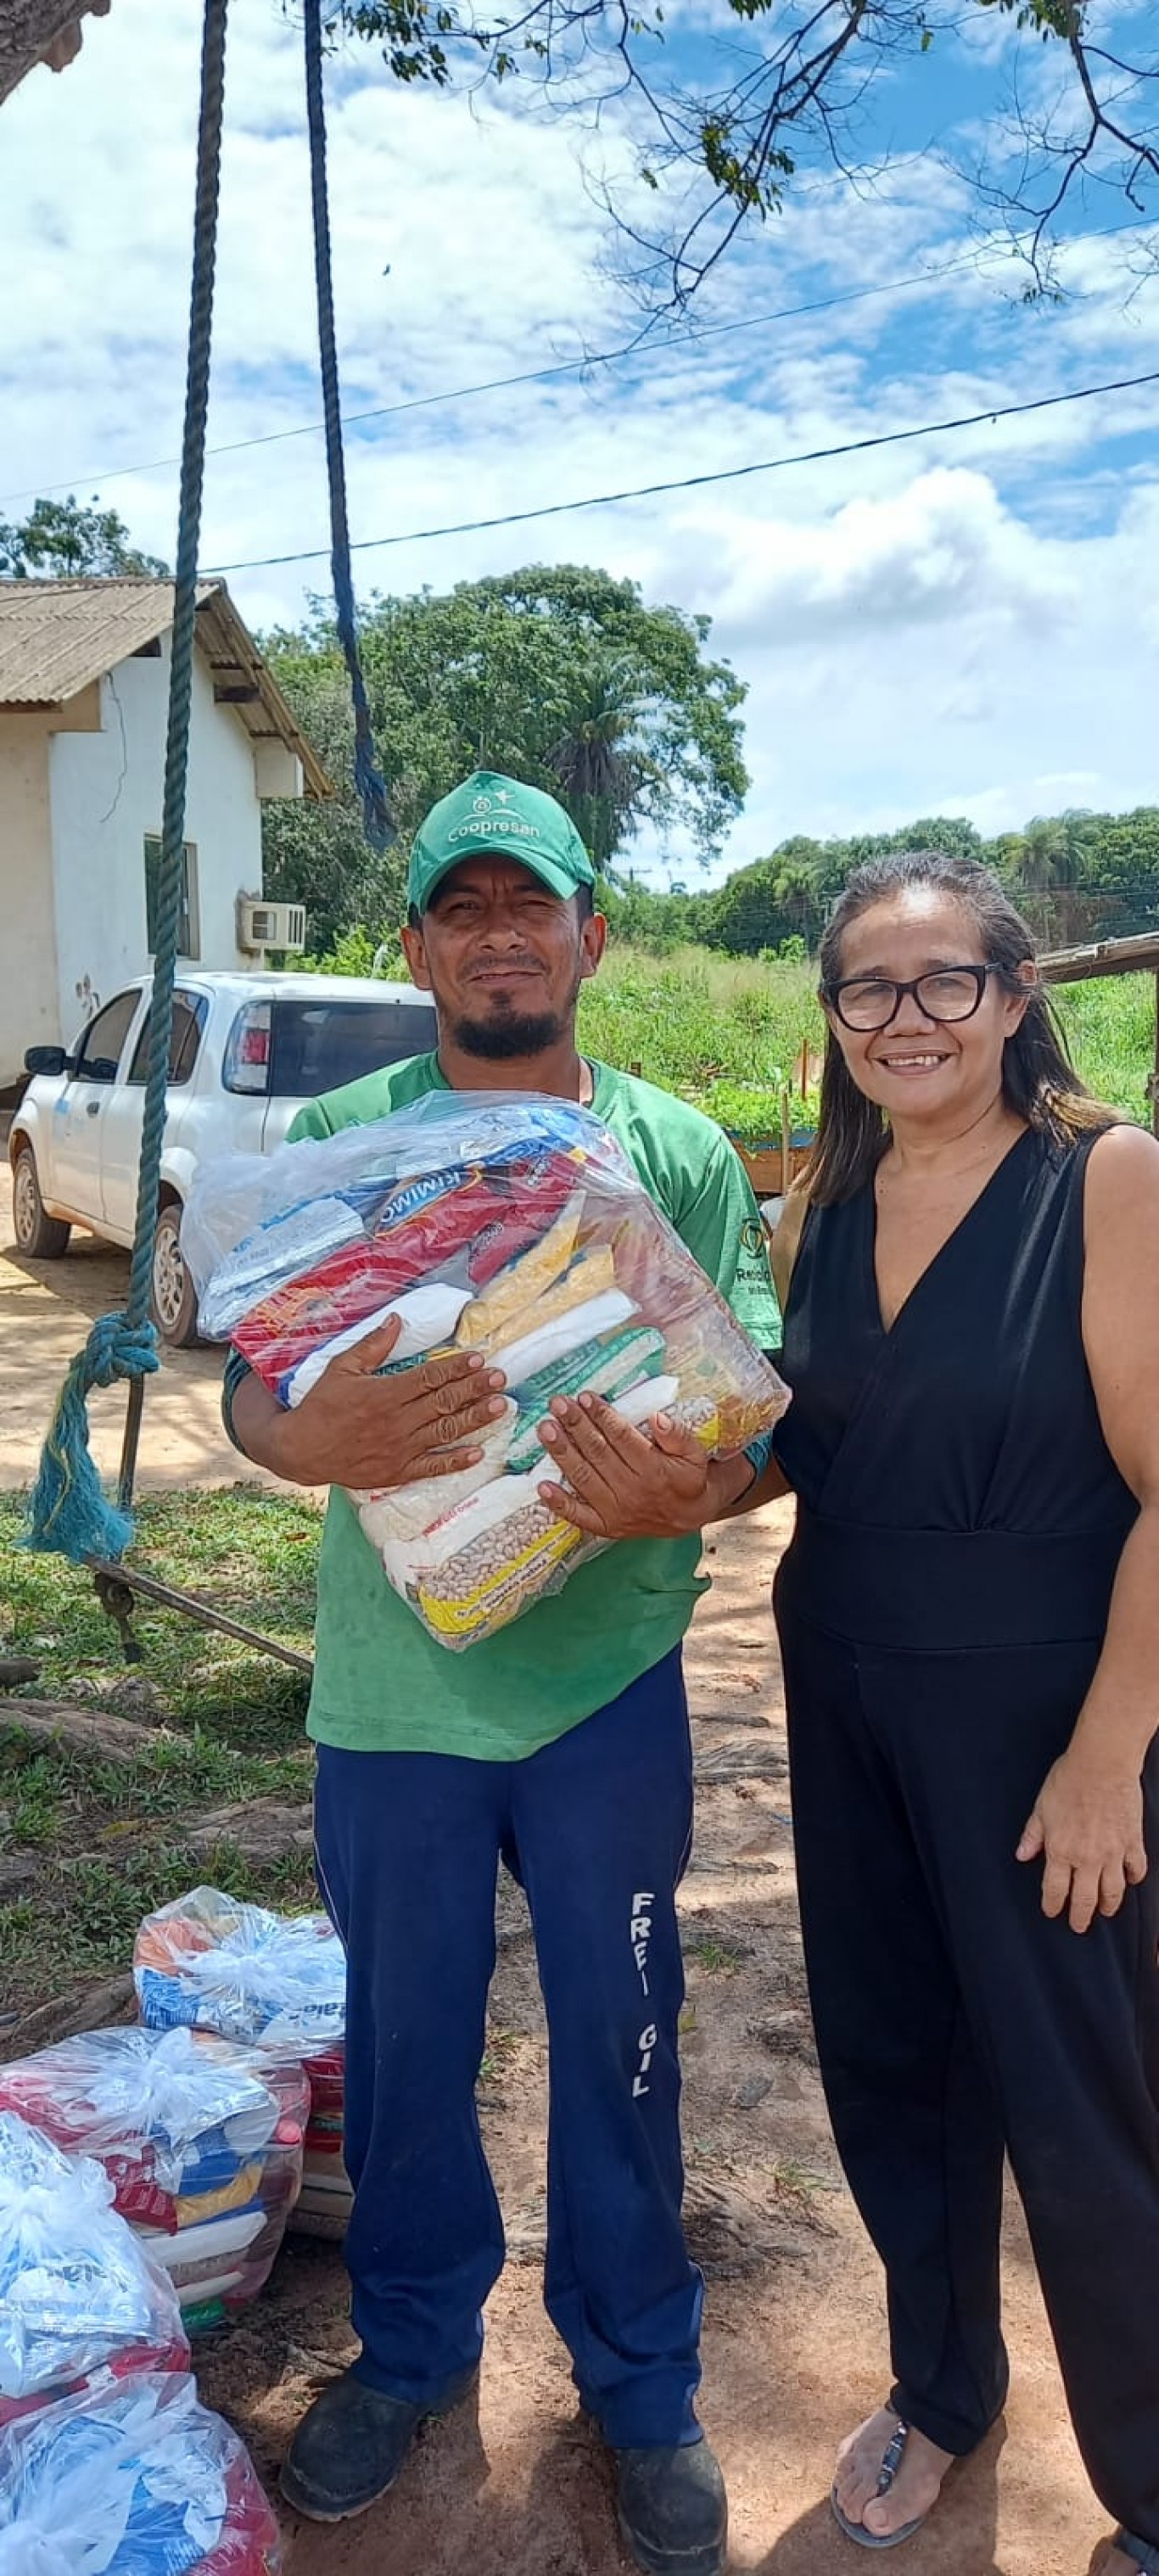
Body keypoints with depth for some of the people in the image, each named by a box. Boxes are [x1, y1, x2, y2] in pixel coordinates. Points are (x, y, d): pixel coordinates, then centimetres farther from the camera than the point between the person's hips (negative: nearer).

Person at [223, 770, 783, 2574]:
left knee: (619, 2043, 15)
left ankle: (641, 2383, 41)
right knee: (405, 2041, 18)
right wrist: (323, 1440, -30)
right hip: (391, 1684, 1)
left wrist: (684, 1493, -28)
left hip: (608, 1684, 0)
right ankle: (414, 2345, 46)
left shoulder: (680, 1153, -3)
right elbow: (246, 1395, -6)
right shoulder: (332, 1140, -3)